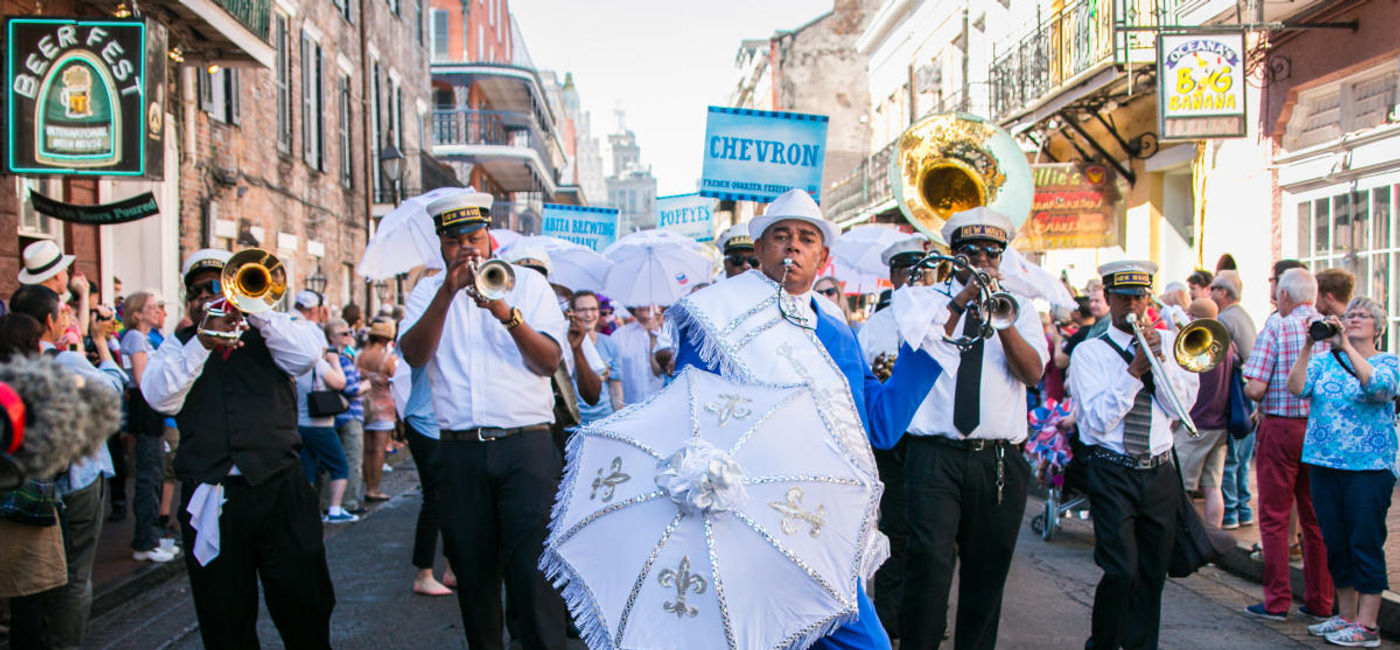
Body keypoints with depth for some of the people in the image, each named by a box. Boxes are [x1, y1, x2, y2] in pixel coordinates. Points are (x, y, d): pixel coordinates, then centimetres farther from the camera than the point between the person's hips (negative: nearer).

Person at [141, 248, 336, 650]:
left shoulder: (267, 335, 12)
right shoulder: (179, 346, 14)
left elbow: (308, 354, -9)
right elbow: (160, 397, -4)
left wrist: (253, 306, -11)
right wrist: (203, 343, -14)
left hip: (280, 488, -1)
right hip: (210, 499, 1)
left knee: (305, 607, 2)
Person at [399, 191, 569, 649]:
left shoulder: (527, 283, 10)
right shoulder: (429, 291, 13)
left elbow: (551, 360, -2)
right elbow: (413, 355, -5)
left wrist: (508, 315, -18)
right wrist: (448, 292, -15)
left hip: (526, 446, -2)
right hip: (459, 451, 2)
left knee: (532, 568, -10)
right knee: (473, 572, 7)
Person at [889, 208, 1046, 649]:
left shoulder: (1020, 308, 15)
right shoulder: (919, 299, 11)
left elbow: (1033, 372, -2)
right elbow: (918, 347, -8)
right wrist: (963, 299, -11)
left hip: (1000, 462, 2)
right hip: (936, 458, -2)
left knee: (988, 571, 7)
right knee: (931, 560, -15)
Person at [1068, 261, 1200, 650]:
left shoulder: (1166, 343, 11)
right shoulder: (1089, 352, 0)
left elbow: (1181, 405, 1)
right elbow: (1099, 420, -10)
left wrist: (1160, 359, -11)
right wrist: (1134, 370, -17)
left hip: (1159, 474, 4)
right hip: (1113, 474, -4)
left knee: (1152, 574, 8)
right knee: (1121, 570, -14)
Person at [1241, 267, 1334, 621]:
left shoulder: (1276, 330, -10)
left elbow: (1255, 389, -16)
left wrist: (1255, 397, 6)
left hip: (1281, 428, -4)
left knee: (1275, 518, 4)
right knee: (1316, 518, 12)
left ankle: (1277, 601, 8)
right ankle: (1320, 601, 18)